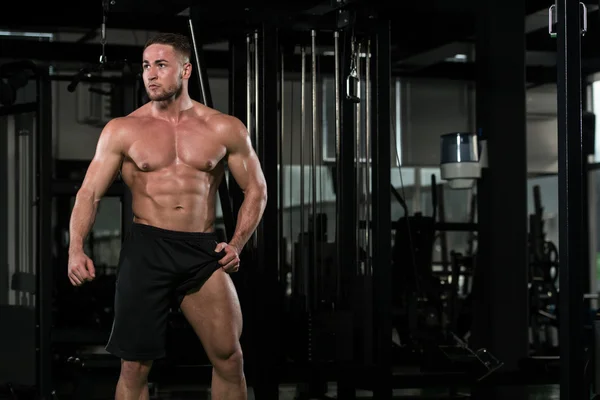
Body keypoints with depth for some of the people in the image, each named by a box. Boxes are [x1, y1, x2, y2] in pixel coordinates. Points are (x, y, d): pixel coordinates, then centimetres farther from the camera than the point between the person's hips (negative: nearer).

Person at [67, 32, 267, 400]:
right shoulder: (122, 130, 4)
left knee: (229, 359, -2)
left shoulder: (225, 130, 6)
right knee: (135, 365, 1)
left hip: (203, 251, 1)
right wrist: (76, 249, -14)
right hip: (146, 248, -1)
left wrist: (237, 244, -1)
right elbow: (90, 193, 2)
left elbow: (256, 190, 13)